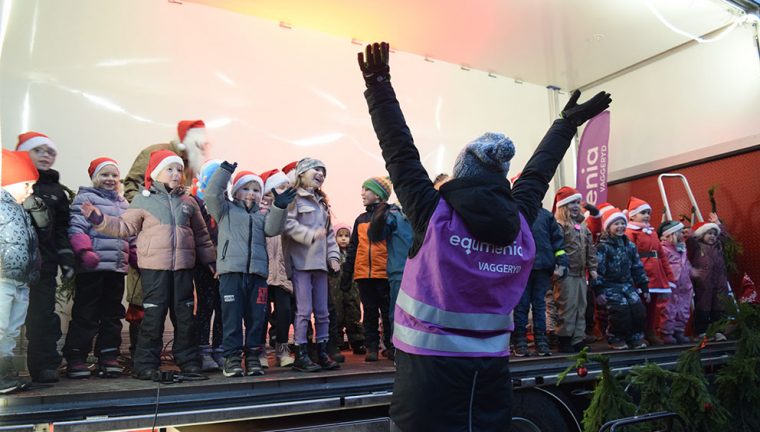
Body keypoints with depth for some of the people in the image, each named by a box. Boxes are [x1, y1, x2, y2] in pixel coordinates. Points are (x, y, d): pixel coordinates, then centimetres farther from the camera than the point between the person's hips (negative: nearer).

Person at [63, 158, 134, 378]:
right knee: (86, 314, -1)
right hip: (93, 267, -6)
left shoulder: (123, 203, 19)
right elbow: (76, 228, -12)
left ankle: (109, 358, 19)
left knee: (112, 314, 11)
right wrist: (84, 251, -25)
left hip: (117, 267, 6)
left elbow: (131, 236, 22)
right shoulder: (85, 198, -1)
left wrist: (137, 258, 14)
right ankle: (75, 359, 9)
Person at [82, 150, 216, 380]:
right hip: (154, 267, -3)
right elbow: (126, 227, 4)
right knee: (153, 316, -2)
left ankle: (189, 360, 19)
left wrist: (210, 259, 15)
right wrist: (100, 219, -8)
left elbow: (201, 234, 17)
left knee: (185, 315, 8)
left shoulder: (188, 202, 12)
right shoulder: (142, 200, 4)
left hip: (183, 267, 3)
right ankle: (146, 364, 10)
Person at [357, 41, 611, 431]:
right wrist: (568, 122, 33)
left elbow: (400, 153, -5)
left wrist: (379, 86, 2)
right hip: (492, 365, 4)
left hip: (431, 364, -4)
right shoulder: (519, 220, 1)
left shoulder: (435, 215, -9)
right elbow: (539, 171, 17)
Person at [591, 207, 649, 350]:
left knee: (639, 310, -4)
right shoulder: (602, 247, -10)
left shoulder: (630, 245, 10)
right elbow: (597, 270, -15)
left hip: (628, 285, 6)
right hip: (610, 286, -6)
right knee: (621, 311, -15)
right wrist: (598, 291, -18)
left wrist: (644, 287, 14)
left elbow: (637, 267, 15)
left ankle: (636, 338, 16)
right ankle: (615, 339, 7)